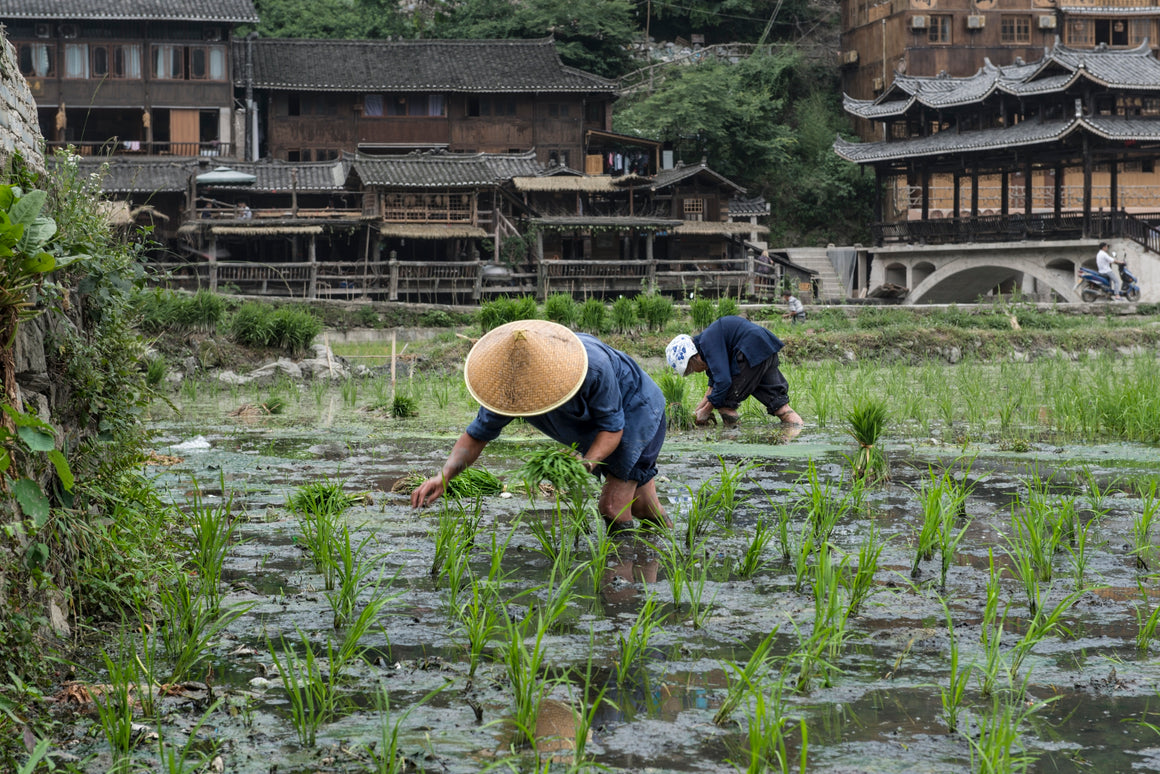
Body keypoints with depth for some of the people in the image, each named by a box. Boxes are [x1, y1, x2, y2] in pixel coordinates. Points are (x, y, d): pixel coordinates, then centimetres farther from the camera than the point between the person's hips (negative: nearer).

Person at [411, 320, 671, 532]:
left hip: (635, 407, -6)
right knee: (640, 507, 17)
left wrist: (586, 463, -49)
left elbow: (613, 427, -30)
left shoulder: (594, 368, -42)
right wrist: (444, 475, -39)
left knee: (613, 507, -15)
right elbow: (476, 436, -21)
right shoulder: (509, 381, -27)